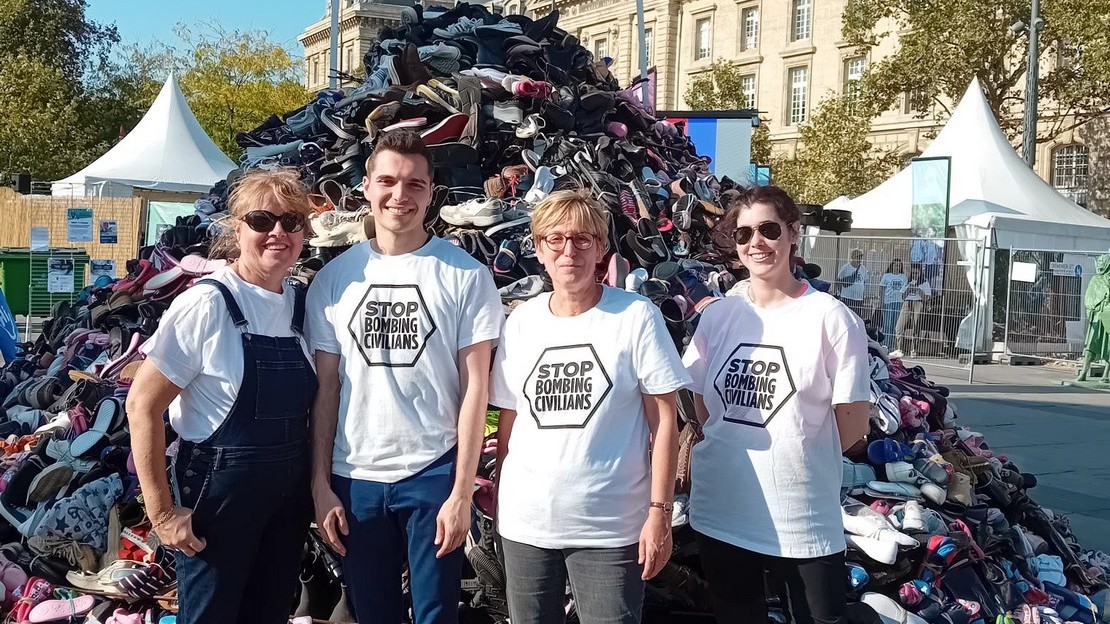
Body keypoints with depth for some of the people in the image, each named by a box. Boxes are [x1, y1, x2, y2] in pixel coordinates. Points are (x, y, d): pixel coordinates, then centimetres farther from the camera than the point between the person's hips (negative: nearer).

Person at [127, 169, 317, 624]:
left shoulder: (301, 304, 3)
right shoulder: (207, 304, -15)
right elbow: (142, 404, -14)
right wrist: (162, 511, -15)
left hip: (289, 499, 6)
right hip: (220, 496, -6)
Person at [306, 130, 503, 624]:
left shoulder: (465, 275, -4)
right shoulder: (334, 278, 4)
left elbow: (475, 388, -5)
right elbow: (325, 390, 7)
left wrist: (461, 493, -9)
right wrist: (320, 484, 2)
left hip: (434, 473, -2)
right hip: (354, 478, 3)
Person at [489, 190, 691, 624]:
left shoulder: (636, 316, -5)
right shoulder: (521, 321, 6)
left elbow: (664, 421, -6)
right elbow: (508, 421, 11)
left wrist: (660, 510, -10)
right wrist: (499, 498, 7)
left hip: (611, 527, -3)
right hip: (524, 523, 4)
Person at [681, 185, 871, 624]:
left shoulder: (831, 319, -9)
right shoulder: (717, 315, 3)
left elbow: (852, 427, -5)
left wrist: (797, 456, -1)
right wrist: (737, 451, 2)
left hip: (806, 521, -4)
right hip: (721, 513, 4)